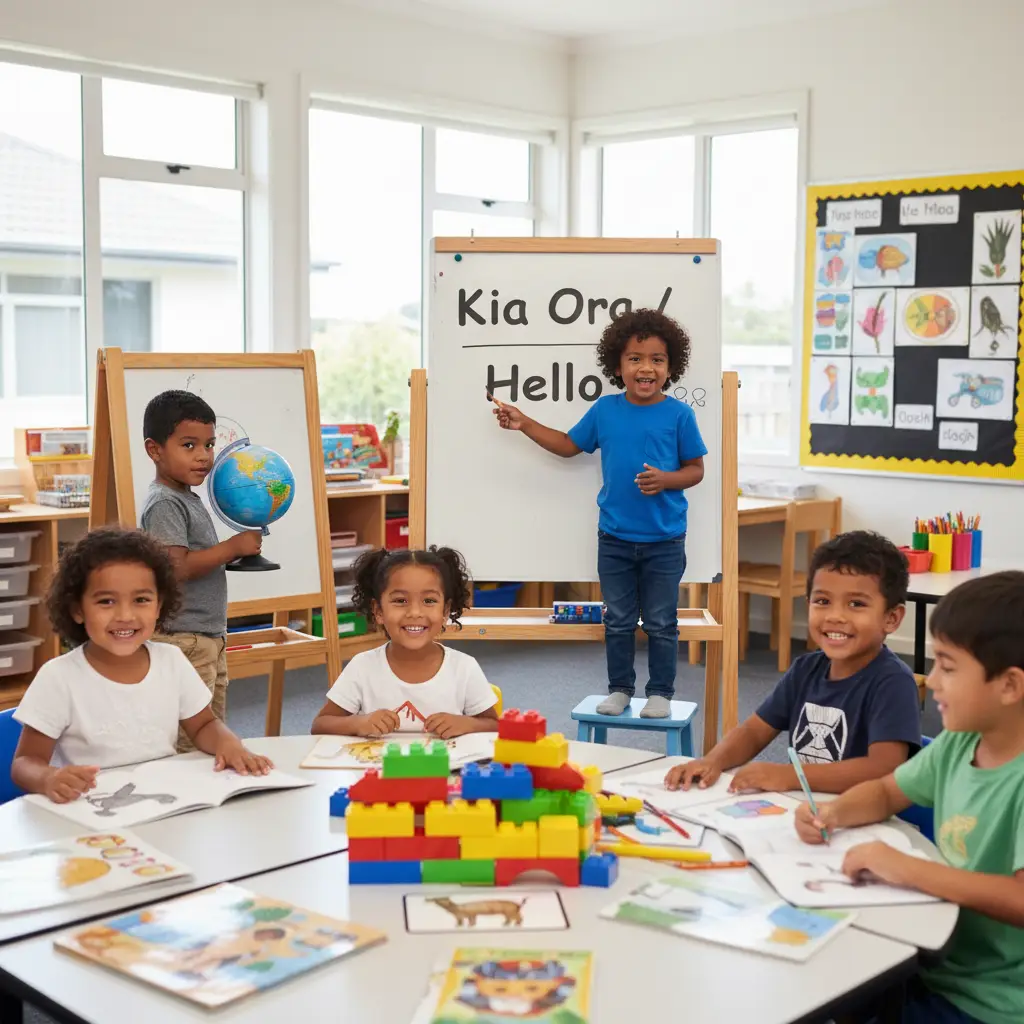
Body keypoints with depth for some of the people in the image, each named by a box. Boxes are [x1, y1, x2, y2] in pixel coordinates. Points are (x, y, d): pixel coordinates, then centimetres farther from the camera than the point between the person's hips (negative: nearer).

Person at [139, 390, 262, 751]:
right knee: (188, 746, -7)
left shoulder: (189, 499, 15)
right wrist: (233, 547, -17)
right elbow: (175, 567, -24)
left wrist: (240, 549, 6)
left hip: (211, 638, 10)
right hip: (182, 641, -10)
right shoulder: (164, 504, -14)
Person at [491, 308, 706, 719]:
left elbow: (696, 469, -2)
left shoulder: (678, 415, -8)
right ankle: (620, 689, 27)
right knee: (618, 620, 13)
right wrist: (524, 423, 8)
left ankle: (660, 692, 22)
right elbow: (569, 445, 14)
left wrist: (665, 479, -21)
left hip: (664, 540, -3)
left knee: (660, 622, 8)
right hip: (614, 537, 3)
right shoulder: (604, 410, 1)